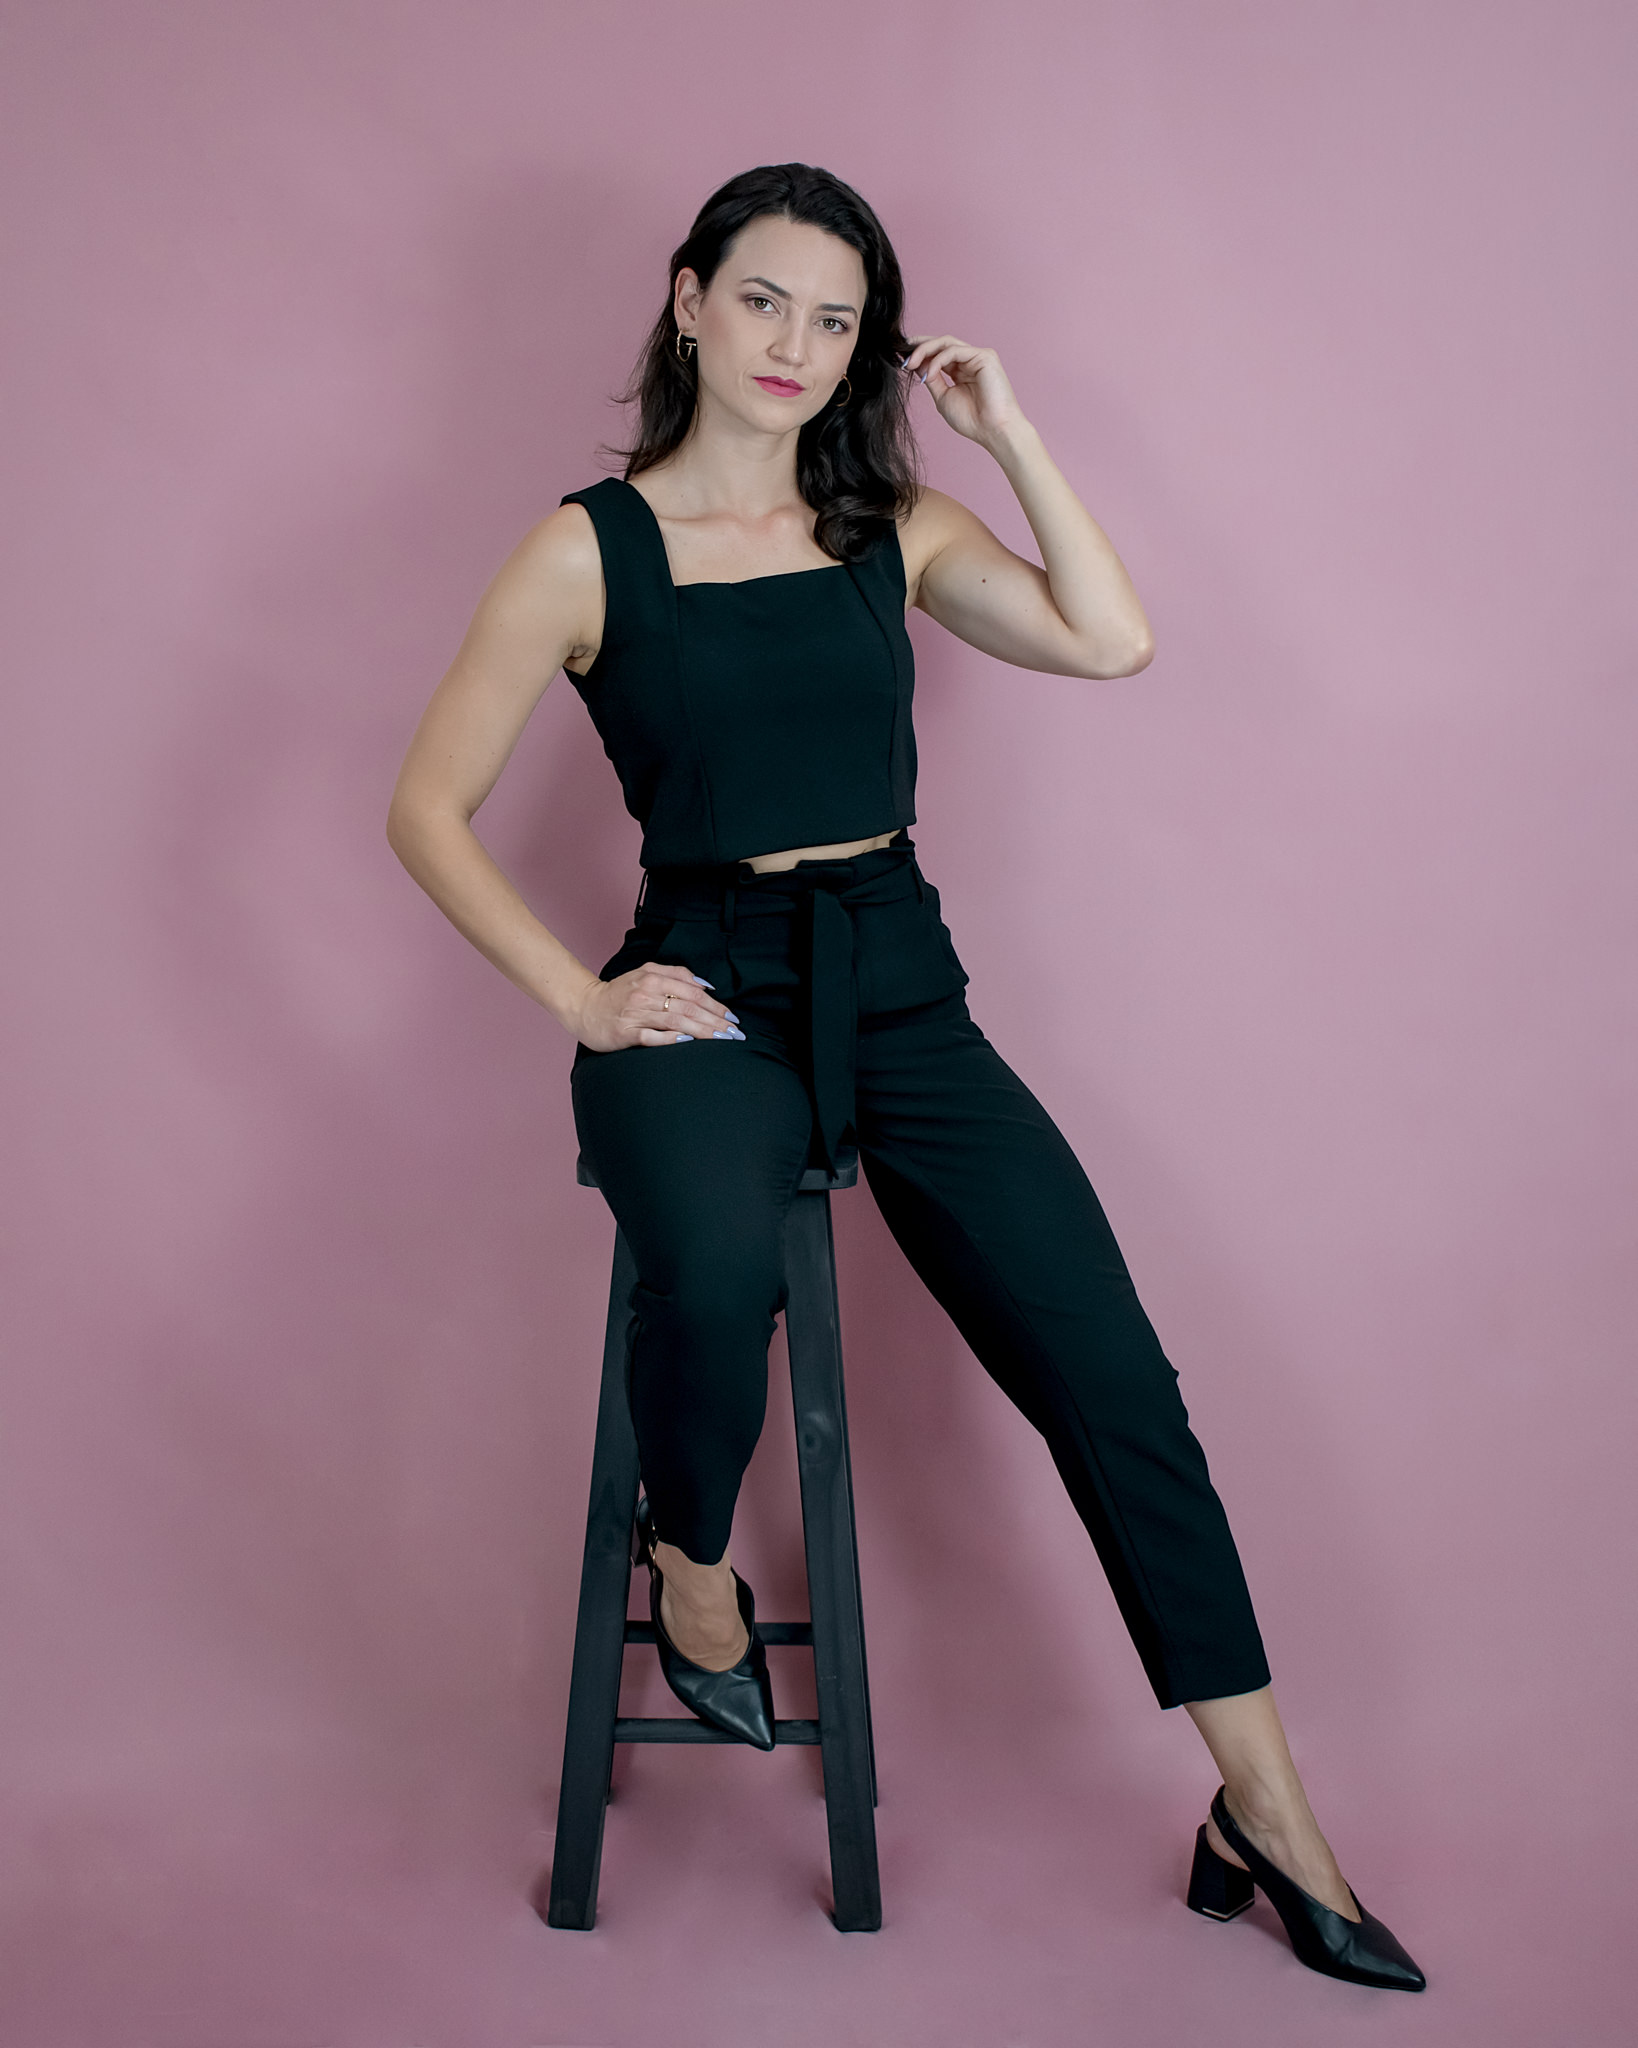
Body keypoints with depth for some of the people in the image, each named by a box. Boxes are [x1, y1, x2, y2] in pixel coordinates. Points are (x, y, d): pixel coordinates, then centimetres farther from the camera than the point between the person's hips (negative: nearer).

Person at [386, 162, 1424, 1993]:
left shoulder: (893, 527, 11)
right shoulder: (590, 548, 1)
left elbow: (1110, 641, -2)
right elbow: (427, 810, 2)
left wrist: (1009, 430, 0)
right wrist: (578, 999, -7)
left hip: (900, 989, 3)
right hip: (707, 993, -3)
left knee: (1114, 1379, -7)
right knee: (712, 1281, -37)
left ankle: (1266, 1820, 6)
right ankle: (690, 1558, -1)